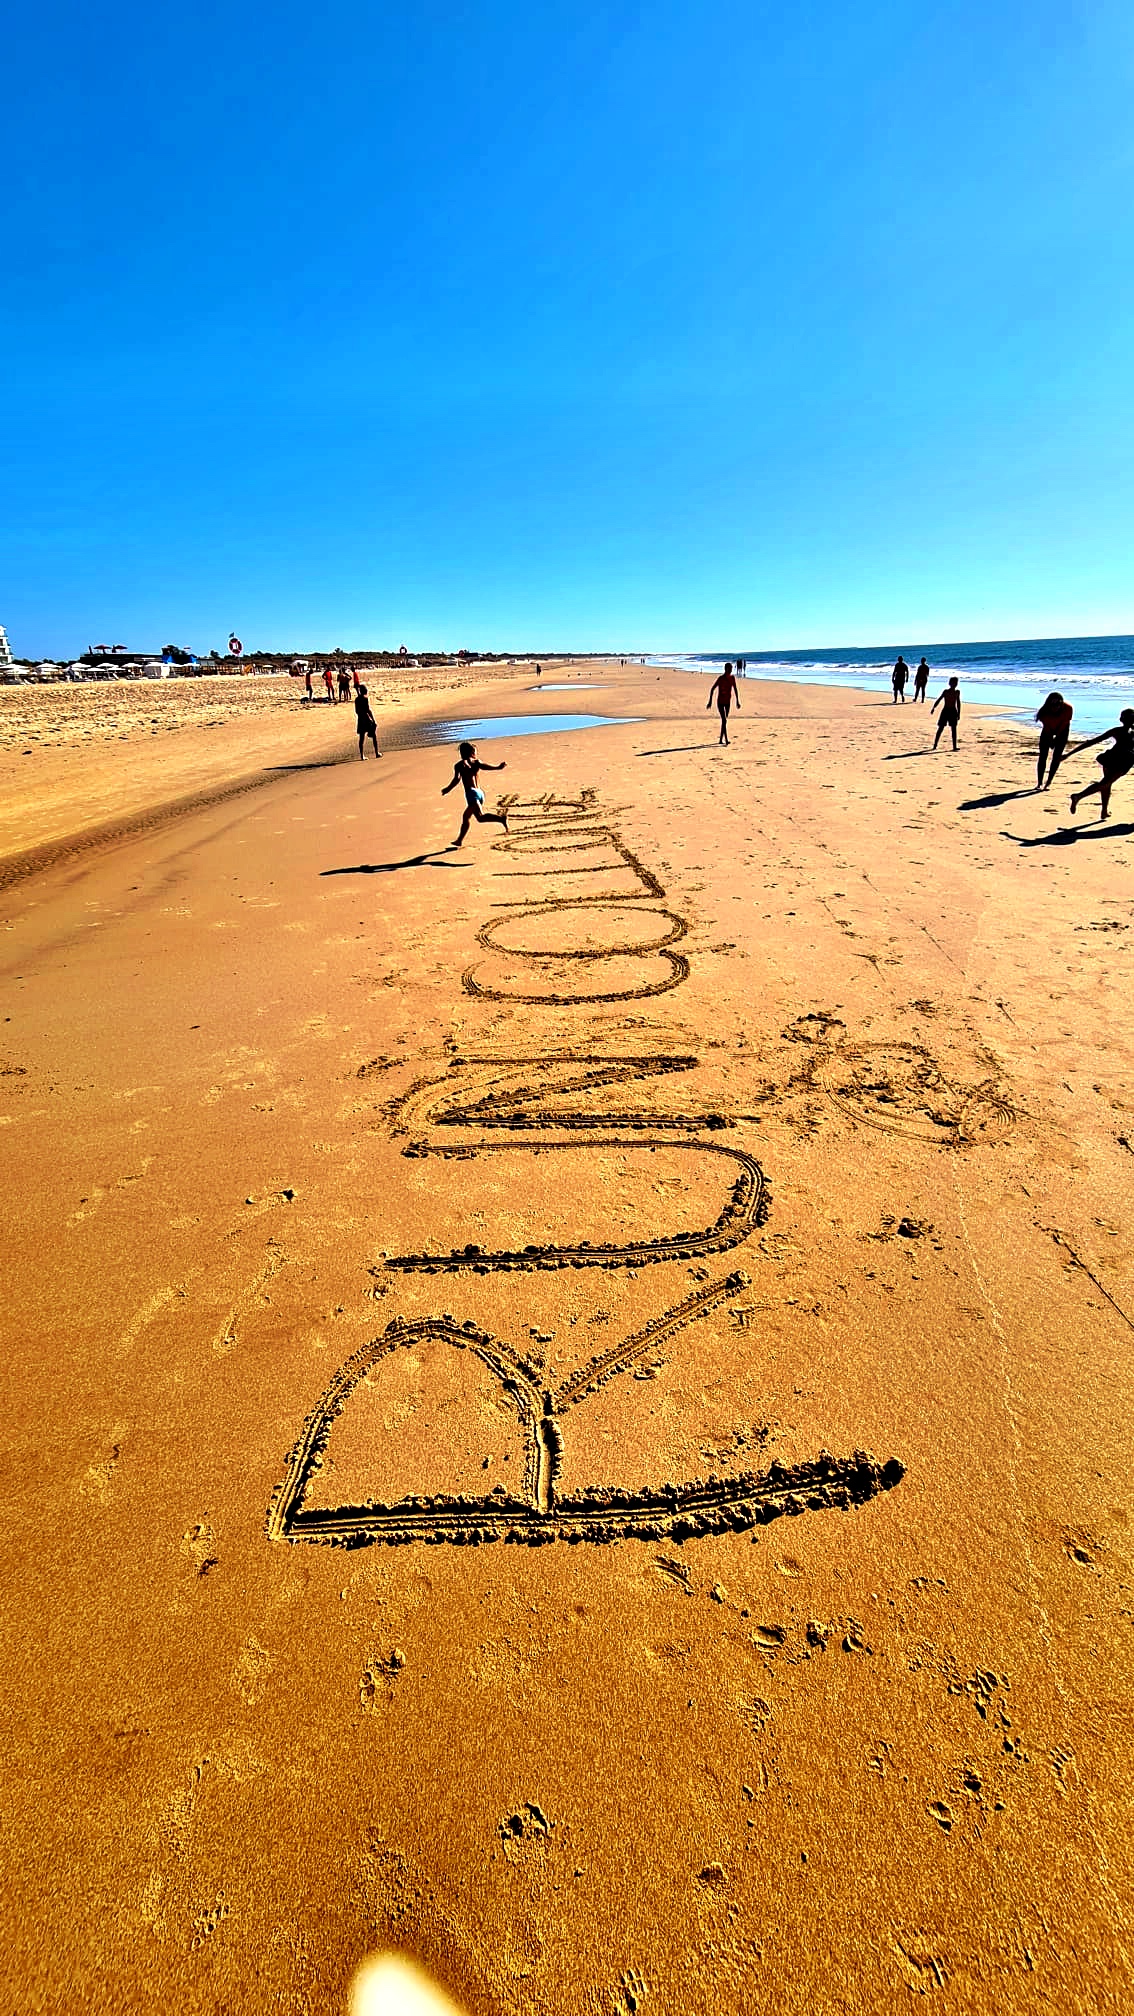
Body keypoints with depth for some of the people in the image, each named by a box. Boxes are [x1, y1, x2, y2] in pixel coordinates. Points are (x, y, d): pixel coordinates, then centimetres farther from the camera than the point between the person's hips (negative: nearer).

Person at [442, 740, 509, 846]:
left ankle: (501, 818, -47)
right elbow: (484, 766, -9)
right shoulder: (476, 762, 11)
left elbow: (457, 779, -10)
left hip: (472, 793, -7)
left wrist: (448, 789, -2)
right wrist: (498, 767, -3)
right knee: (466, 816, 23)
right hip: (480, 792, 7)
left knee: (480, 817, -25)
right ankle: (459, 840, 33)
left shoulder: (459, 765, 2)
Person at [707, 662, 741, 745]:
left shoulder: (732, 678, 1)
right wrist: (710, 701, -14)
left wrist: (737, 701, 9)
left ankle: (721, 739, 22)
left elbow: (735, 689, 10)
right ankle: (726, 740, -20)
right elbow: (712, 689, -12)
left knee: (725, 720, 11)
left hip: (728, 702, 6)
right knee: (724, 720, -15)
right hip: (720, 702, -6)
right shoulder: (721, 678, -15)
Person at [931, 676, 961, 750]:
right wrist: (933, 708, -20)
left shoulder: (957, 692, 6)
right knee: (940, 728, -3)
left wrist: (958, 713, 10)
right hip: (945, 711, -4)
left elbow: (958, 702, 12)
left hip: (953, 712, 4)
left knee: (953, 729, 4)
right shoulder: (946, 691, -5)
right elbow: (938, 700, -9)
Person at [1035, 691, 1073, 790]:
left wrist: (1056, 737, -13)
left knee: (1056, 756, -8)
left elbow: (1064, 724, -18)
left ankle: (1048, 783, -4)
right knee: (1043, 755, -8)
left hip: (1062, 730, 0)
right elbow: (1046, 726, -19)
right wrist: (1051, 741, -17)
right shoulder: (1044, 712, -30)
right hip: (1048, 729, 1)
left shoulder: (1068, 709, -31)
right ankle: (1039, 783, -6)